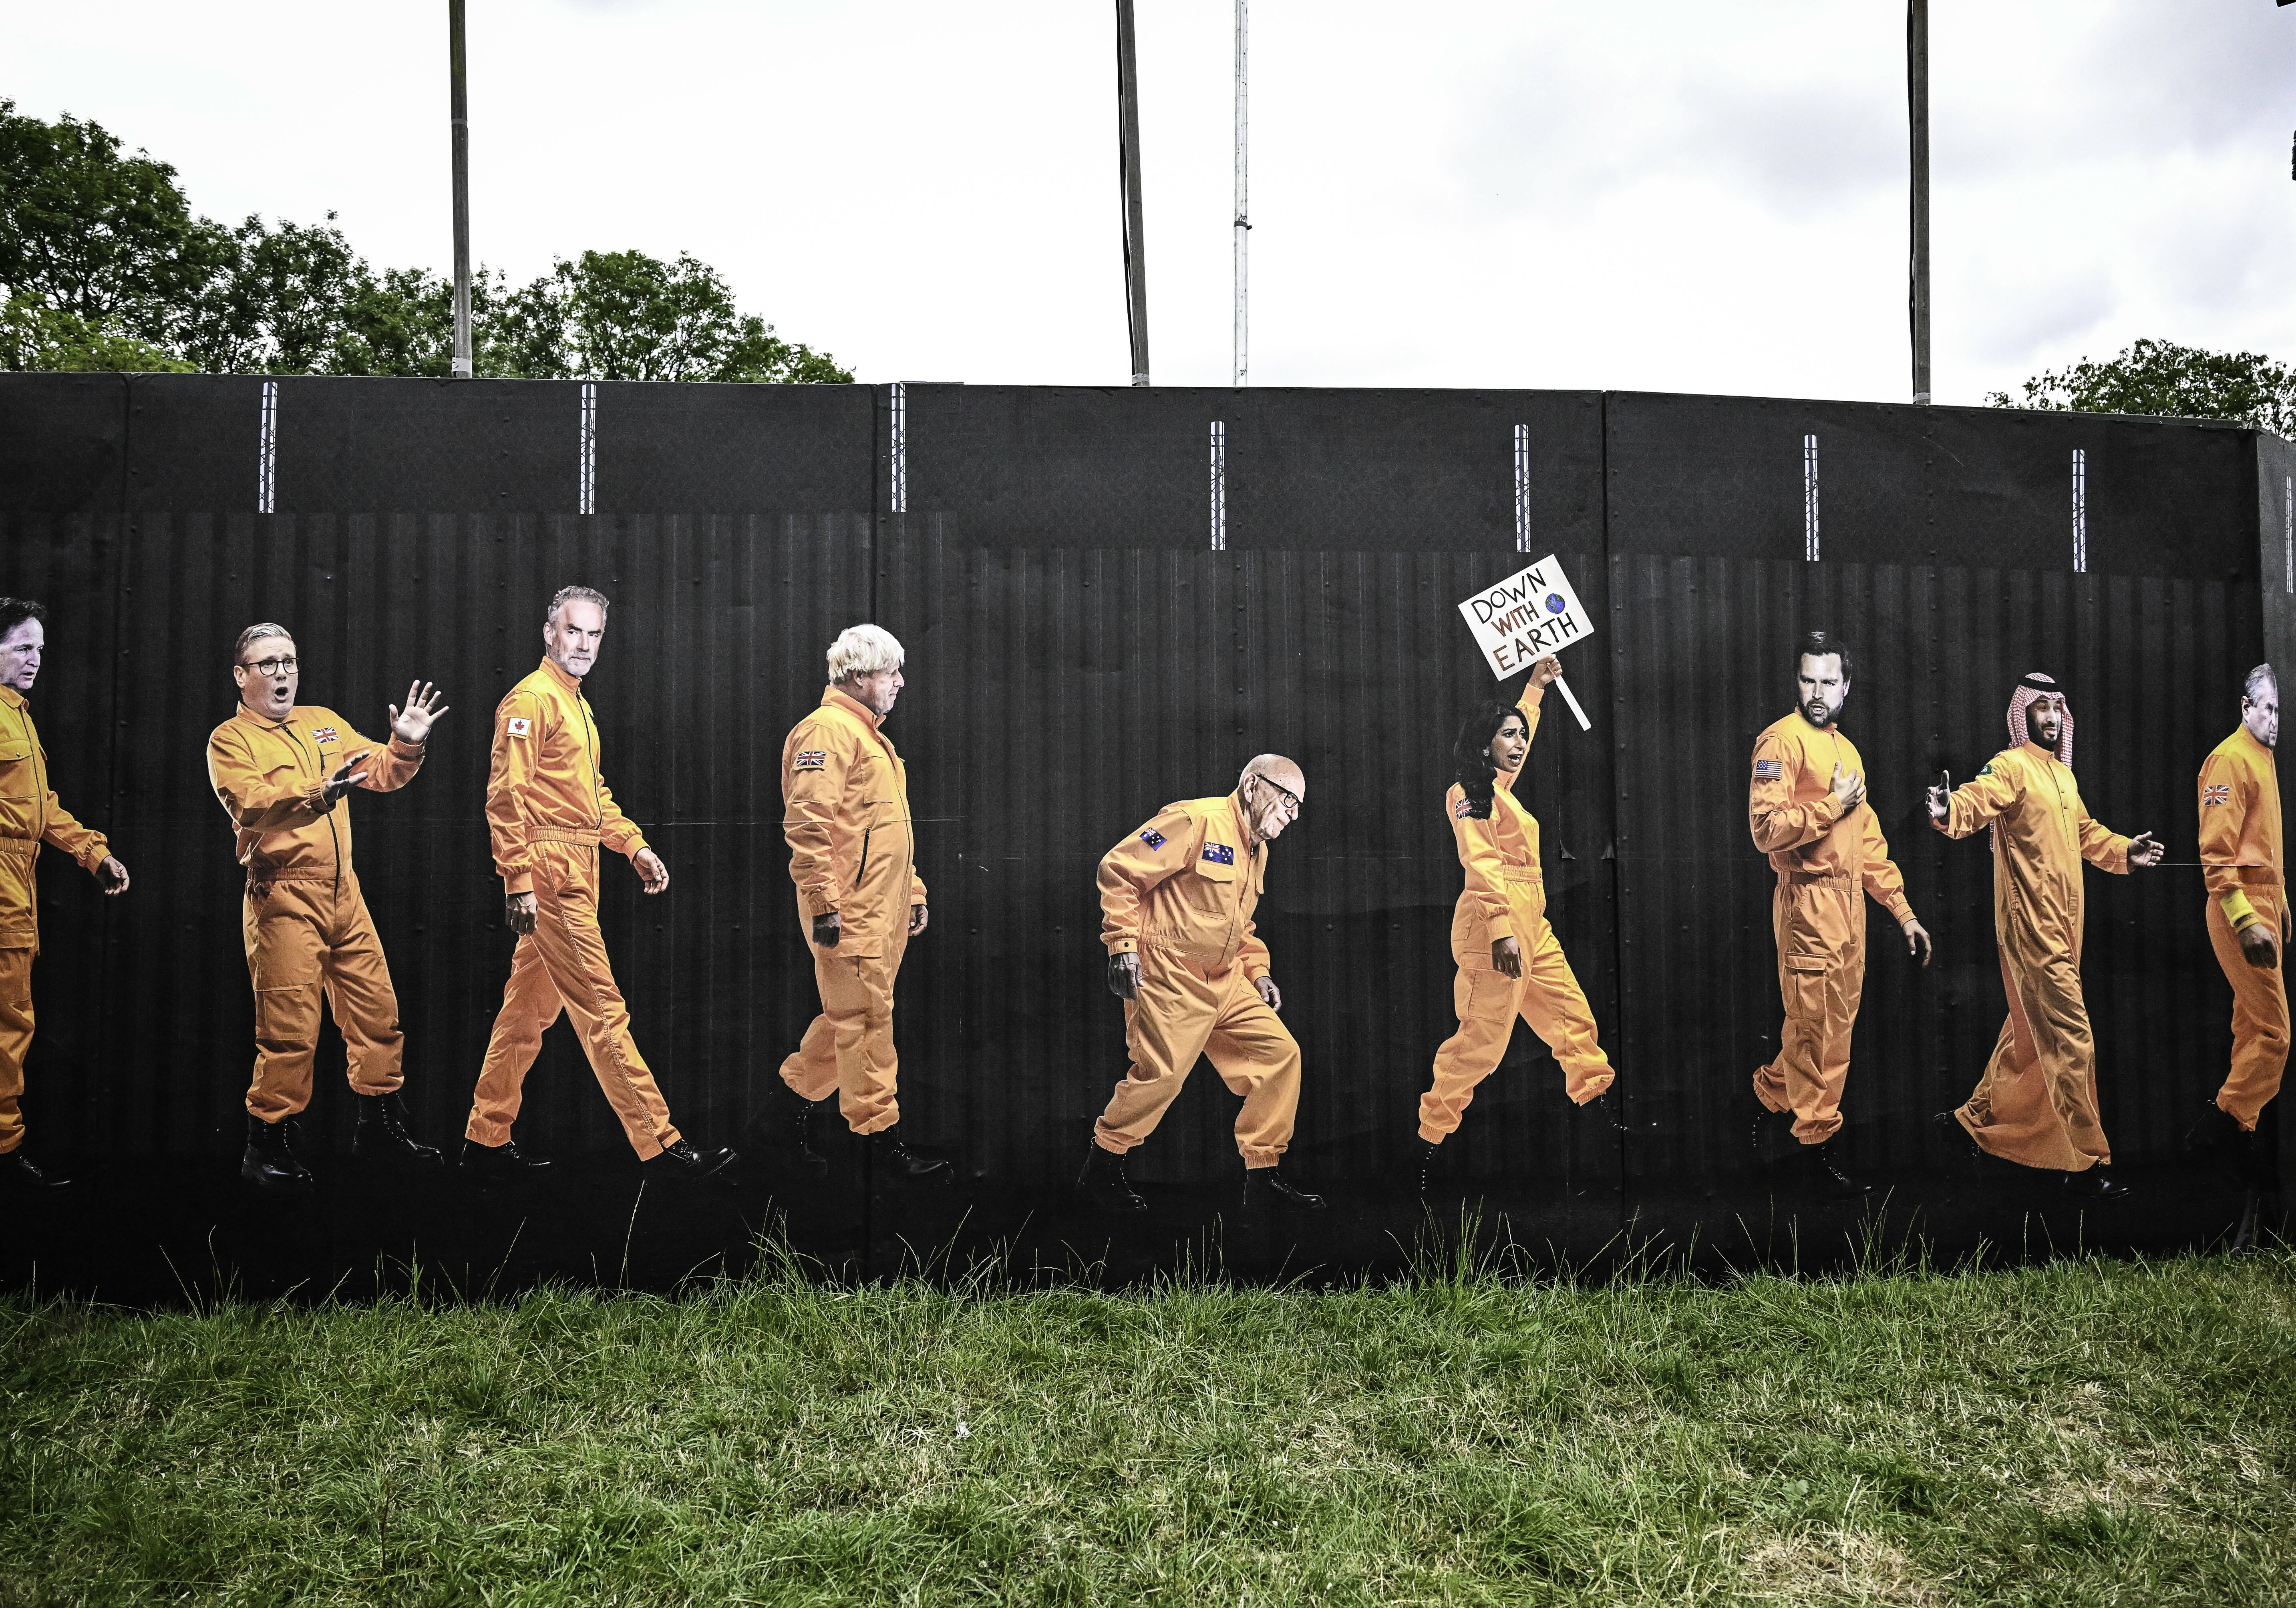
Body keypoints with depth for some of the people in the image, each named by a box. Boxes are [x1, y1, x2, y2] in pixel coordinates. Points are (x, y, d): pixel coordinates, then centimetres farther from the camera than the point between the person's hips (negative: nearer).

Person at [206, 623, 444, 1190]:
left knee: (376, 1005, 10)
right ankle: (265, 1146, 8)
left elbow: (382, 773, 15)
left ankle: (380, 1122, 24)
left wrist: (406, 745, -6)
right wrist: (315, 796, -32)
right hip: (283, 897, -6)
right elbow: (250, 804, -18)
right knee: (290, 1025, -6)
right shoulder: (230, 739, -1)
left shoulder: (324, 724, 17)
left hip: (343, 890, 6)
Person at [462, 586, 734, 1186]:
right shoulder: (532, 700, -9)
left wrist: (635, 846, 16)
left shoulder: (576, 705, 21)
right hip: (551, 876, -10)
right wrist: (518, 880, -22)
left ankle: (487, 1139, 23)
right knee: (602, 1011, -7)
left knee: (530, 1008, 14)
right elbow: (506, 796, -17)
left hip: (576, 876, 10)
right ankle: (659, 1146, -5)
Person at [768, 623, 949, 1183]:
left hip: (882, 909, 10)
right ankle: (881, 1134, 0)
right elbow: (808, 824, -20)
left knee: (852, 1014, 15)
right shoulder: (828, 730, -11)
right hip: (851, 910, -10)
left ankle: (800, 1092, 31)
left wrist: (914, 892, 24)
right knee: (867, 1017, -5)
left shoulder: (870, 736, 22)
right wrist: (825, 903, -23)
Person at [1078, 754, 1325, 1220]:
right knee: (1162, 1074, -10)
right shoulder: (1198, 821, -15)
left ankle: (1264, 1178, 10)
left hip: (1224, 981, 9)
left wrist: (1257, 971, 13)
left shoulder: (1257, 851, 16)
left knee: (1280, 1054, 1)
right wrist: (1123, 945, -19)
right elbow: (1118, 870, -17)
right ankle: (1100, 1172, 12)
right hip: (1170, 978, -9)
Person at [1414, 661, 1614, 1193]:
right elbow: (1482, 865, -18)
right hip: (1497, 928, -10)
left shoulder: (1501, 785, 18)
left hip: (1532, 928, 10)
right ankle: (1429, 1137, -4)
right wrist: (1502, 931, -27)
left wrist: (1535, 688, 44)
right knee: (1482, 1040, -10)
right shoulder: (1470, 793, -8)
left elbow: (1521, 736, 40)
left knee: (1573, 1018, 9)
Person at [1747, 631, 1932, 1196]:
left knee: (1837, 1023, 13)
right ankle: (1816, 1142, 10)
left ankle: (1770, 1093, 32)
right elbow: (1767, 829, -19)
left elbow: (1869, 842, 21)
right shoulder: (1782, 740, -7)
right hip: (1809, 901, -8)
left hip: (1851, 901, 8)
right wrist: (1835, 804, -12)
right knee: (1815, 1027, -1)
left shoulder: (1847, 748, 18)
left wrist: (1903, 912, 17)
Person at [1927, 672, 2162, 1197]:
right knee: (2071, 1039, -9)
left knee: (2032, 1030, 18)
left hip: (2064, 923, 9)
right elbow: (1977, 799, -32)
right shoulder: (2012, 766, -11)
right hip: (2032, 924, -9)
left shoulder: (2063, 774, 16)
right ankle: (2086, 1161, -3)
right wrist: (1949, 810, -53)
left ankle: (1978, 1115, 34)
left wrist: (2124, 850, 21)